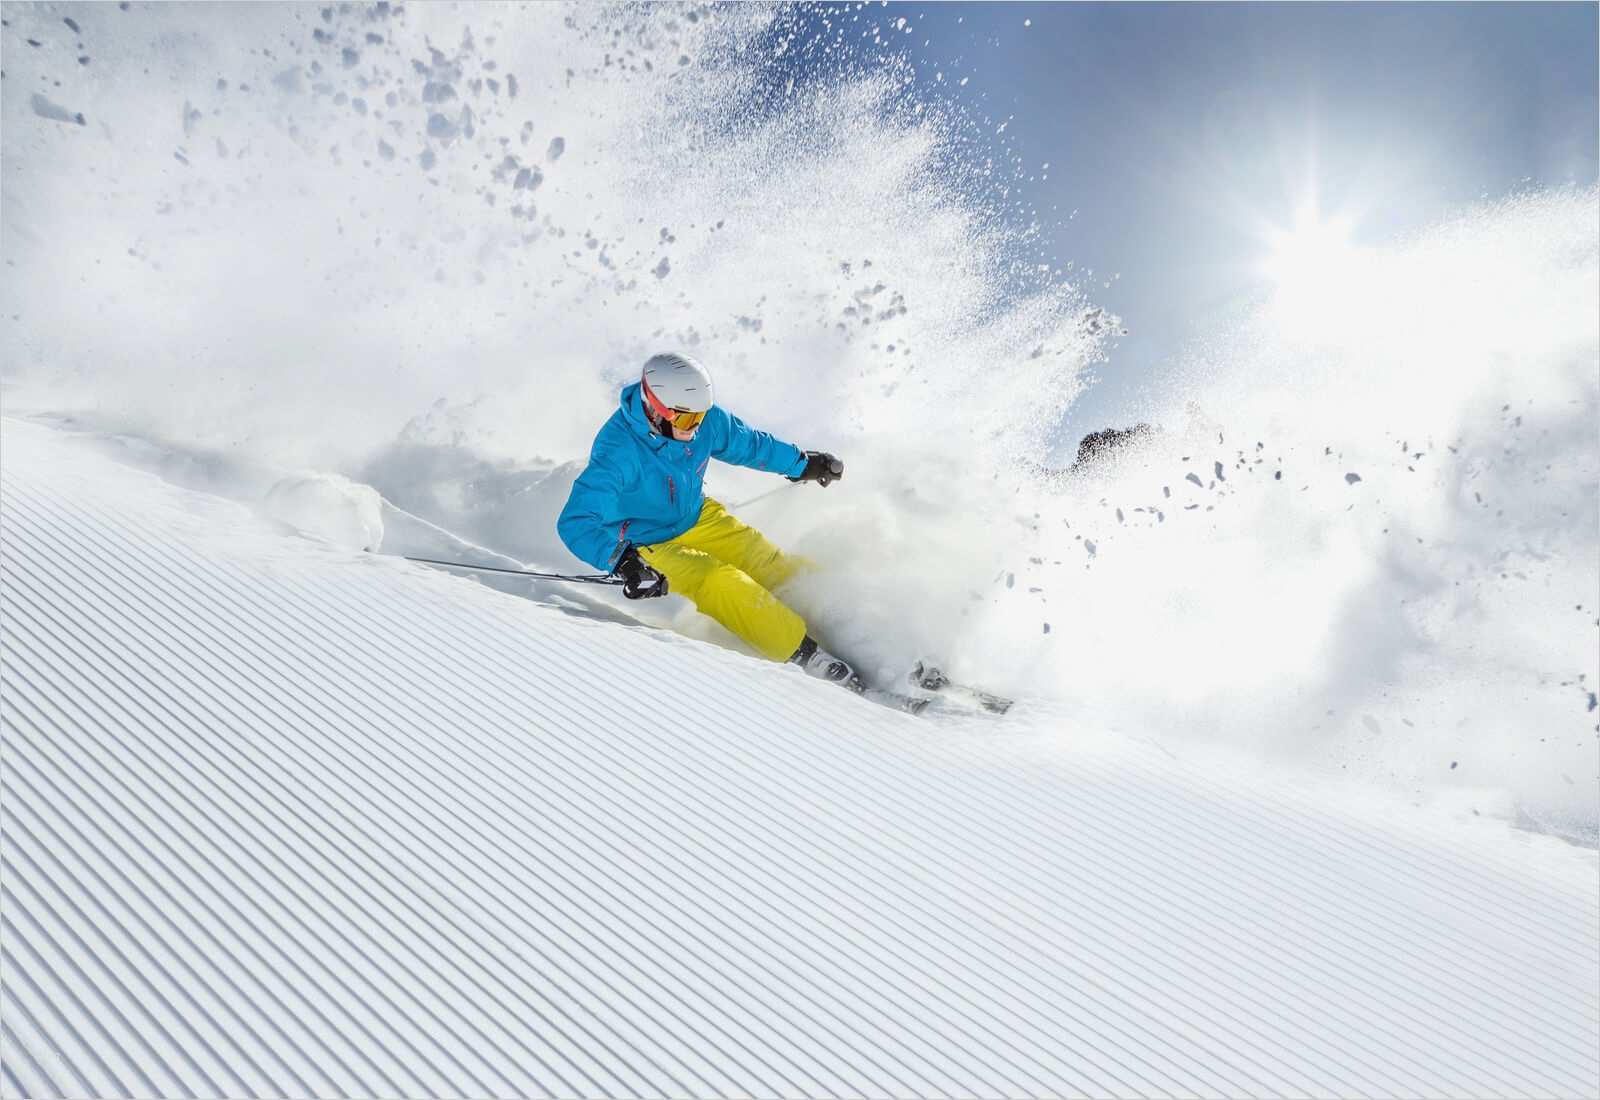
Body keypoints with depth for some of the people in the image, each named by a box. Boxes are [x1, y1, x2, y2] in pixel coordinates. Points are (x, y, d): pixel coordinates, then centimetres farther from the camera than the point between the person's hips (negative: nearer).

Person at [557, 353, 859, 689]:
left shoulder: (704, 418, -15)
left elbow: (746, 443, 7)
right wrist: (624, 562, -51)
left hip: (698, 518, 6)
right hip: (651, 545, -6)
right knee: (723, 584, -26)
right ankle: (807, 655, -22)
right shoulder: (618, 452, -33)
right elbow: (576, 523, -36)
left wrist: (801, 463, 17)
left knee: (772, 566, -9)